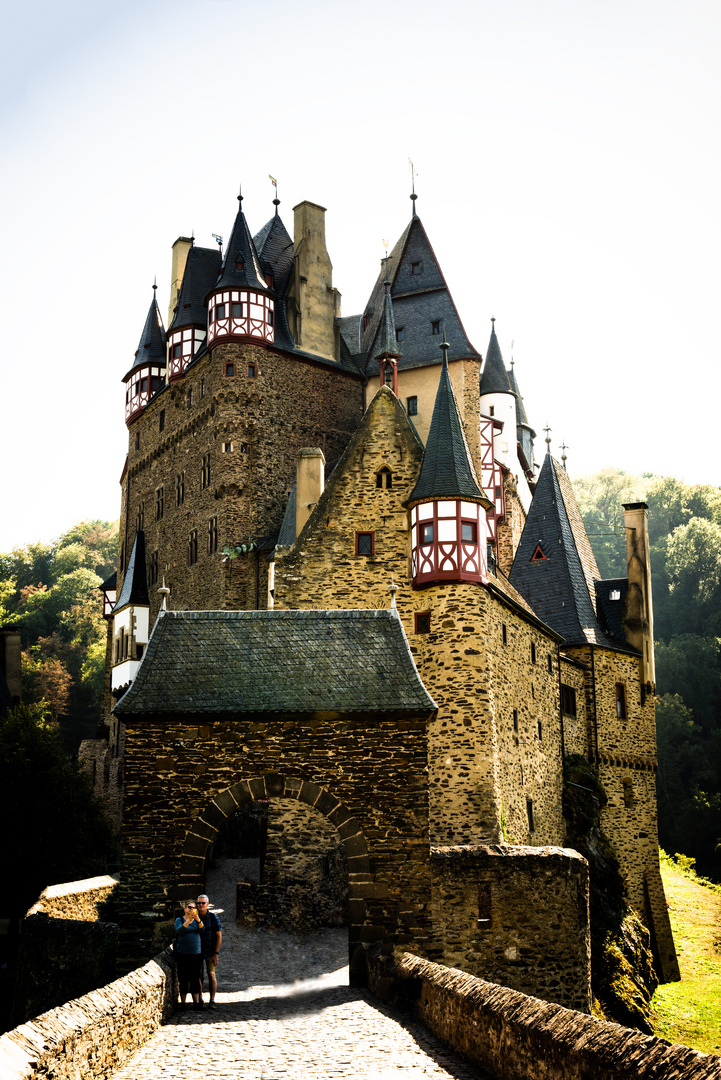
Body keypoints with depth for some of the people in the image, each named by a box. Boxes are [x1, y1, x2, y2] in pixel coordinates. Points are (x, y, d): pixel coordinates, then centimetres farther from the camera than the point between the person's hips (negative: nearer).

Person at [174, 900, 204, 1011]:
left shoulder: (197, 920, 10)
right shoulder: (179, 920, 4)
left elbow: (202, 930, -9)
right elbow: (179, 930, -17)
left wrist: (198, 920, -27)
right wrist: (189, 920, -28)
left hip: (196, 953, 2)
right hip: (183, 954, -2)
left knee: (196, 979, 1)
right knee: (184, 979, -2)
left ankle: (196, 1002, 3)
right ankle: (183, 1002, 6)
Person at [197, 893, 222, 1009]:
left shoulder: (213, 917, -10)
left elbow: (219, 935, -8)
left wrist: (216, 953, -11)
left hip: (210, 951, -3)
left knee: (211, 974, -9)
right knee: (198, 975, 4)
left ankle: (212, 1001, -6)